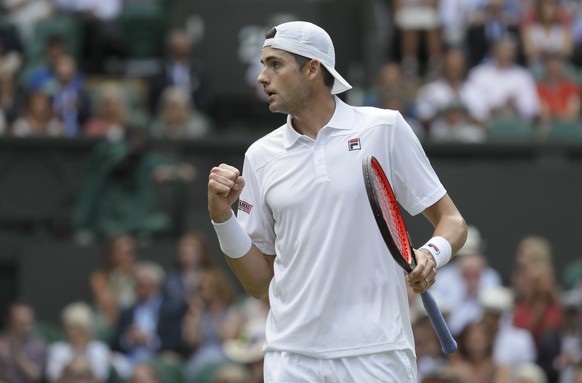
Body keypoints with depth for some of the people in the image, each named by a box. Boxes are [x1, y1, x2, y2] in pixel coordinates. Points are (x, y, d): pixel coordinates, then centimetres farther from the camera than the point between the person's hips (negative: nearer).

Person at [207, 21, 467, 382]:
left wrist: (431, 254, -16)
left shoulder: (385, 129, 2)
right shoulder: (261, 156, 10)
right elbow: (260, 283, 11)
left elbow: (452, 221, 5)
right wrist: (222, 215, -2)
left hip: (376, 354, -2)